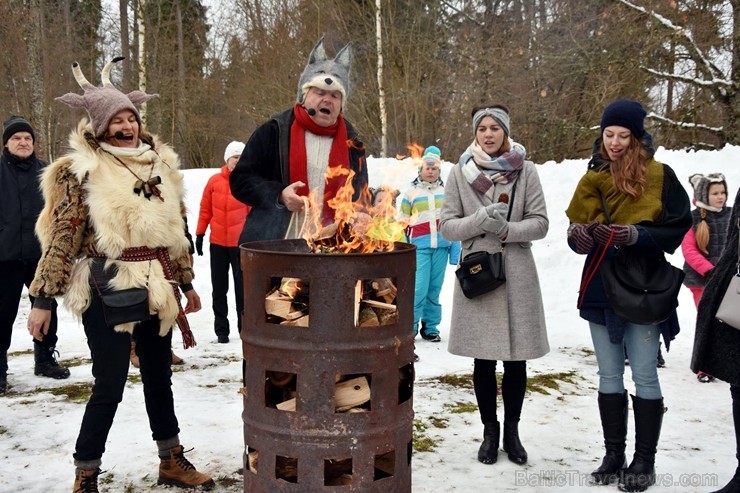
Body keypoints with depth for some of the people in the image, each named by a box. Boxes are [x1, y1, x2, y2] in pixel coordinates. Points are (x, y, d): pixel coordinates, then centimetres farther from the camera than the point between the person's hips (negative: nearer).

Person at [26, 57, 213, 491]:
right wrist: (44, 300, -8)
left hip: (157, 288, 5)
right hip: (108, 291, -5)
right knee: (110, 385, -2)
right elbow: (61, 238, -7)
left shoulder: (161, 163, 9)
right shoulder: (81, 172, -6)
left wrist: (186, 283, 18)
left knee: (159, 377, 15)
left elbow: (176, 229, 16)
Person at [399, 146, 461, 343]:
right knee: (419, 288, -10)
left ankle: (430, 327, 19)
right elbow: (403, 224, 8)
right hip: (419, 247, -2)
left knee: (434, 290, 7)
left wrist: (455, 251, 6)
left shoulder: (446, 191, 11)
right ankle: (410, 327, 5)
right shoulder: (411, 192, 5)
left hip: (441, 247, 2)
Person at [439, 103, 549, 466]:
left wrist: (506, 229, -17)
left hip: (517, 275, 0)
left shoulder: (525, 171, 2)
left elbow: (540, 223, 0)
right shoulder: (460, 173, 3)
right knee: (483, 360, 6)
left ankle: (512, 430, 25)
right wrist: (479, 221, -16)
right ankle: (490, 430, 25)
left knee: (515, 359, 6)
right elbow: (447, 226, 2)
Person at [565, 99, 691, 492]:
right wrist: (579, 235, -12)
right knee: (609, 376, 11)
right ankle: (613, 455, 23)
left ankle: (644, 461, 15)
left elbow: (677, 228, -7)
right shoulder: (593, 179, 9)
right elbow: (578, 229, 11)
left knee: (644, 376, 2)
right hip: (600, 288, 5)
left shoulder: (659, 176, -5)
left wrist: (637, 235, -22)